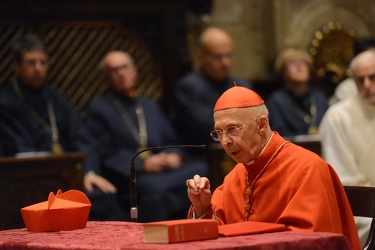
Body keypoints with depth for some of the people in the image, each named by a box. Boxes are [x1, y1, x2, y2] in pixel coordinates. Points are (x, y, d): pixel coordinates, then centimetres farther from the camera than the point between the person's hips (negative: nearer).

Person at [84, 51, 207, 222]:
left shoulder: (151, 107, 27)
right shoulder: (98, 111, 9)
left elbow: (172, 142, 24)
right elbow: (104, 155, -2)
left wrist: (174, 156, 0)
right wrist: (143, 164, -13)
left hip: (164, 169, 5)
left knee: (201, 174, -26)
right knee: (155, 188, -40)